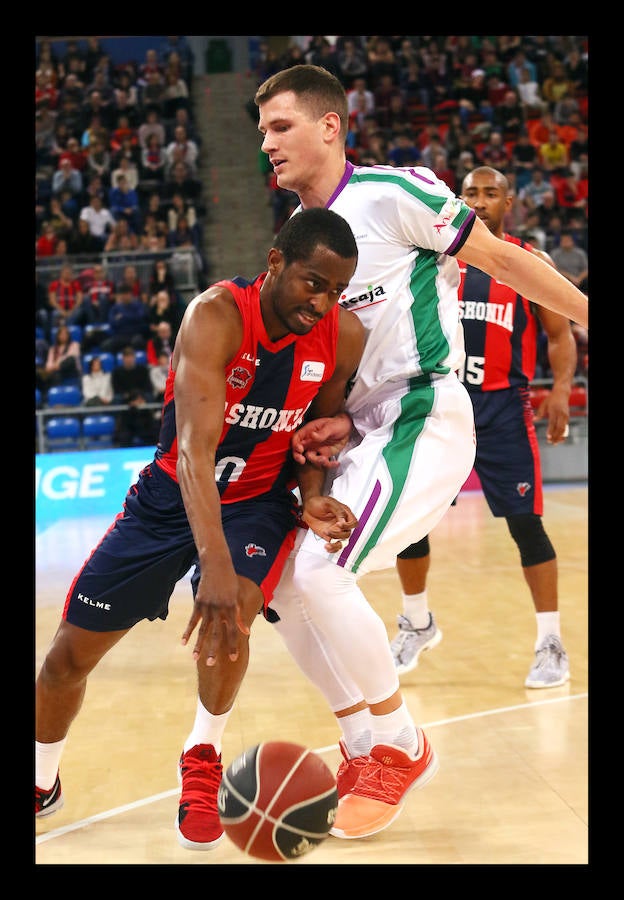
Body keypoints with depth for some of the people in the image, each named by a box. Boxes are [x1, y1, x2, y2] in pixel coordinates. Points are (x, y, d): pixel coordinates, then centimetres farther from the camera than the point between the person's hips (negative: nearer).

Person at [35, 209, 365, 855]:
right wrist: (214, 563, -51)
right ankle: (42, 783, 33)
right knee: (71, 651, 4)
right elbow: (194, 447, -39)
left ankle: (202, 762, -2)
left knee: (231, 617, -30)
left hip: (259, 500, 1)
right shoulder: (216, 316, -28)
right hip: (173, 494, -1)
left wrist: (312, 496, -17)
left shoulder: (345, 336, -15)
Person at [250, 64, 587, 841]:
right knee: (281, 580, 3)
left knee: (320, 570, -22)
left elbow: (501, 259, -2)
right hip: (367, 428, 8)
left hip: (425, 417, -8)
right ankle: (364, 750, 17)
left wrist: (584, 314, 2)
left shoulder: (393, 194, -11)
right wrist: (337, 426, 0)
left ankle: (401, 748, -2)